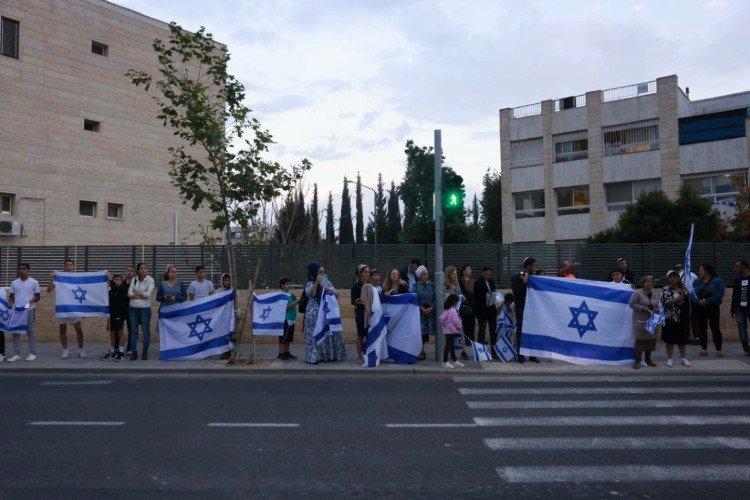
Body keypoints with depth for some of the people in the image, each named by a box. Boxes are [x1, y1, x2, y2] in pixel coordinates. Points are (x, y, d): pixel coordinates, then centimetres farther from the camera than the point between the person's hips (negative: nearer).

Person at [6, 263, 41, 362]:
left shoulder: (34, 282, 0)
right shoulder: (14, 283, 9)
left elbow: (38, 296, 2)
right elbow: (11, 296, 11)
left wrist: (32, 300, -18)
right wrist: (10, 303, -9)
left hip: (30, 310, -3)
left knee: (31, 331, 2)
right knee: (16, 332, 4)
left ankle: (32, 353, 6)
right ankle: (16, 354, 10)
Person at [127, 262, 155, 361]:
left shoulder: (150, 280, -3)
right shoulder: (134, 280, 7)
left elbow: (148, 294, -13)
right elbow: (129, 293, -3)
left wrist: (135, 293, -4)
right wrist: (141, 295, -13)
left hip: (145, 308, -3)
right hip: (133, 308, 3)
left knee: (146, 330, 1)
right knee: (133, 330, 5)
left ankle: (145, 352, 12)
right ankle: (134, 352, 11)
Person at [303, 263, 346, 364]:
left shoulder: (327, 282, 11)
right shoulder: (310, 284, -2)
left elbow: (336, 293, 5)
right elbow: (310, 294, -22)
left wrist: (328, 289, -12)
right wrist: (316, 282, -27)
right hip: (315, 313, -5)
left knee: (329, 334, 6)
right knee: (315, 335, -4)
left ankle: (328, 355, 15)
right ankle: (314, 356, 0)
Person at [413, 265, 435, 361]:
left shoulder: (432, 285, 6)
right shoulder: (416, 285, 2)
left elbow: (435, 298, 3)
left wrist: (431, 308, -11)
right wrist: (422, 308, -11)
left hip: (430, 311, 2)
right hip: (419, 311, -2)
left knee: (426, 331, 3)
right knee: (420, 330, -8)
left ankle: (422, 351, 14)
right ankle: (421, 352, 0)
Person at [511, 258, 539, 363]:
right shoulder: (516, 278, -4)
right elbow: (516, 292, -15)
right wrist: (524, 282, -19)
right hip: (521, 309, -4)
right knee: (521, 331, 1)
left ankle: (532, 355, 14)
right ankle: (521, 355, 6)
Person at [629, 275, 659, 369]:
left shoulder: (654, 294, 13)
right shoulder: (637, 293, -7)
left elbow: (657, 305, 21)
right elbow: (632, 304, -11)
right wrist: (642, 308, -20)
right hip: (641, 321, -6)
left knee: (651, 340, 9)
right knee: (640, 340, -7)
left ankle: (648, 359, 24)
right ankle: (637, 361, -1)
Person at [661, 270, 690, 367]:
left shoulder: (682, 289, 10)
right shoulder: (665, 289, -4)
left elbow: (686, 301, 11)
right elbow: (664, 302, -14)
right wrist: (677, 299, -23)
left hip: (682, 317, 4)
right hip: (670, 317, -4)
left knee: (682, 338, 9)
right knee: (670, 338, 1)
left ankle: (683, 358, 19)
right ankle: (669, 359, 10)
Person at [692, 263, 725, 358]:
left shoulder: (717, 281, -5)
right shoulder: (697, 281, 8)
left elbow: (720, 294, -15)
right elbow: (692, 294, 0)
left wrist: (707, 301, -22)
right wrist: (698, 301, -19)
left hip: (712, 308, -4)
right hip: (700, 309, 4)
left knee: (715, 329, -4)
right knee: (701, 329, 5)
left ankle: (718, 350, 2)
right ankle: (704, 349, 12)